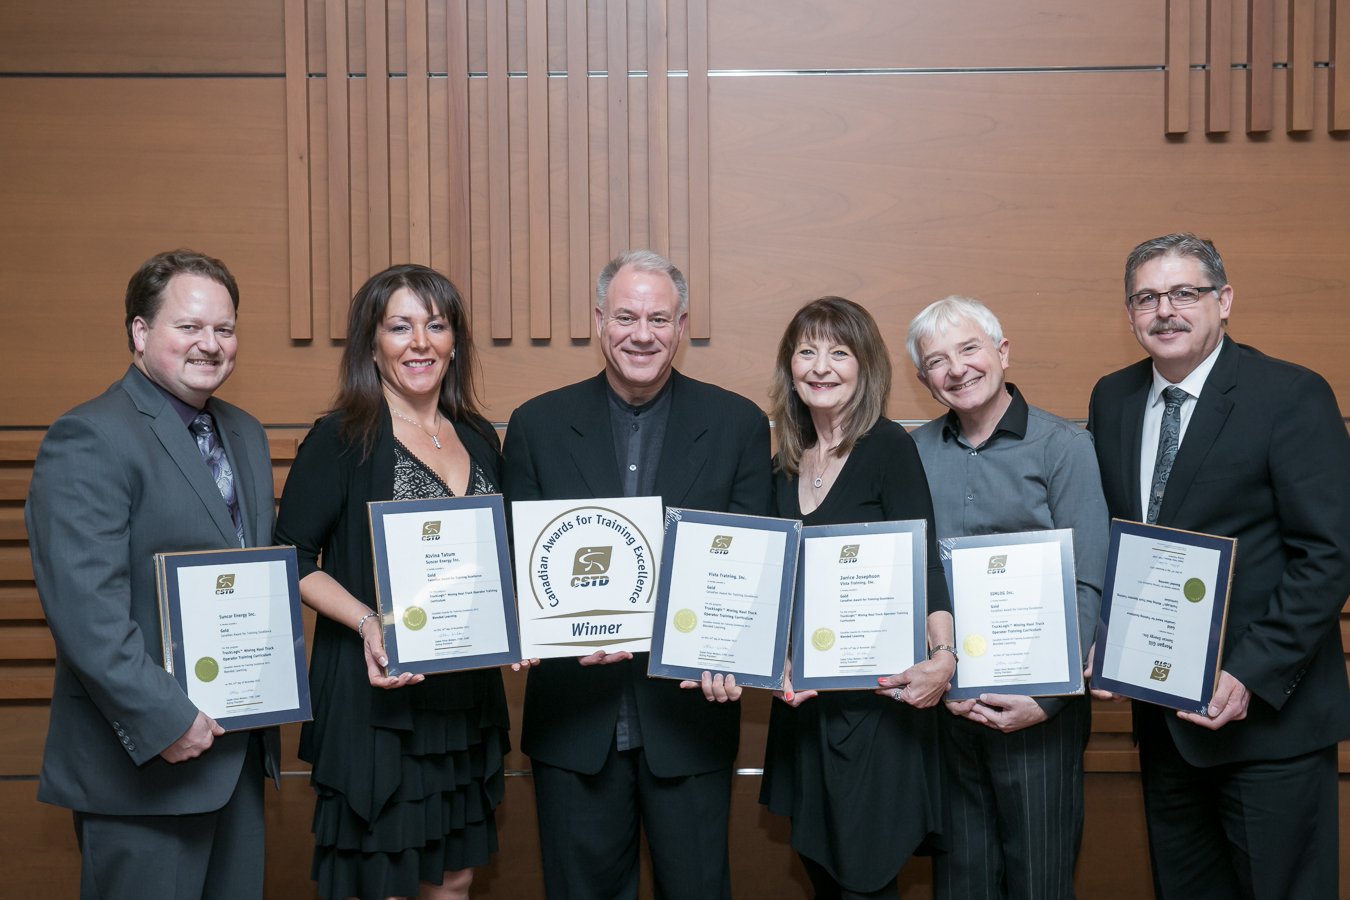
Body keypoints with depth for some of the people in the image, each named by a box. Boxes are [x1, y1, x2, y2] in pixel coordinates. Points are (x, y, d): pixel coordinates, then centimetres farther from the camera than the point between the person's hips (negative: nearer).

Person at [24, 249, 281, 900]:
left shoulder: (245, 434, 12)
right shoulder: (89, 439, -14)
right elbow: (84, 608, -22)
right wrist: (165, 722, -21)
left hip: (243, 747, 8)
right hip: (143, 763, -8)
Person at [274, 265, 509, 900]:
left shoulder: (479, 440, 9)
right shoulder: (342, 440, -7)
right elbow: (292, 561, -8)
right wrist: (367, 622, -22)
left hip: (469, 697, 5)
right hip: (376, 695, -5)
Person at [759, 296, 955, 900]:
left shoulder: (888, 446, -9)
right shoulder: (786, 462, 9)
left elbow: (922, 561, -18)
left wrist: (943, 657, -33)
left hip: (879, 692, -6)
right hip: (803, 698, 6)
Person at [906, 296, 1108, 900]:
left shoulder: (1064, 447, -4)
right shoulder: (914, 453, 5)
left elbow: (1085, 587, -8)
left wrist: (1047, 697, -16)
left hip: (1039, 703, -3)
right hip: (942, 699, 3)